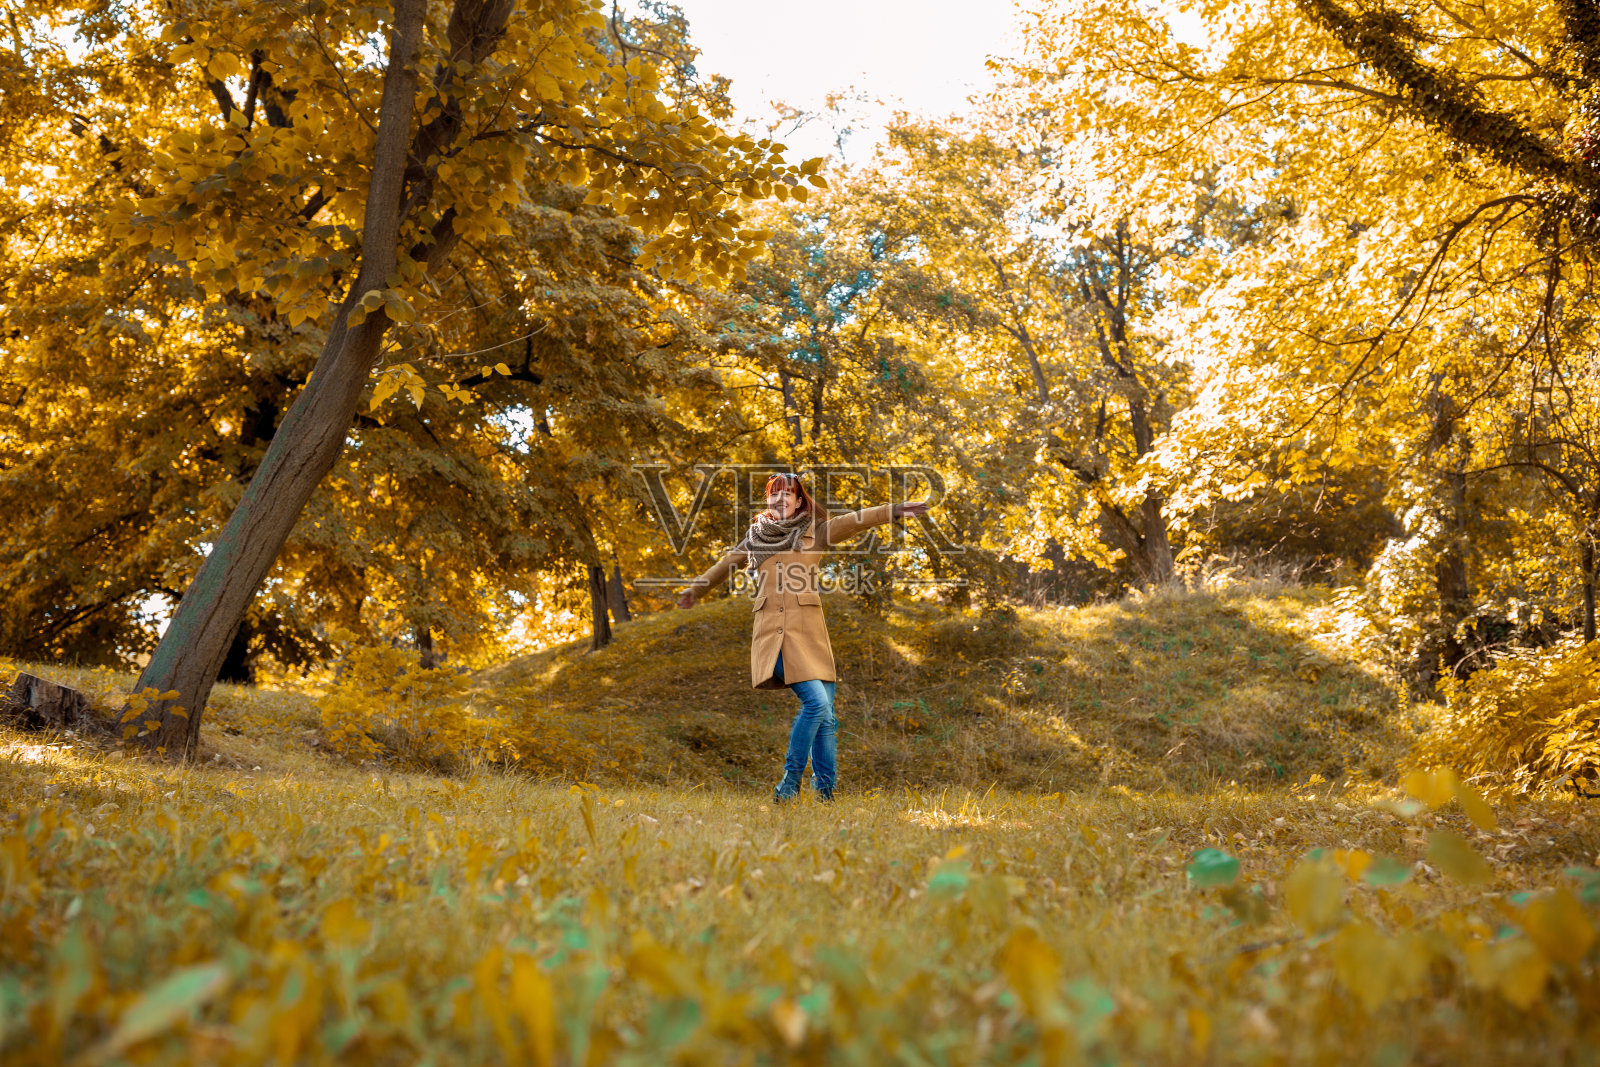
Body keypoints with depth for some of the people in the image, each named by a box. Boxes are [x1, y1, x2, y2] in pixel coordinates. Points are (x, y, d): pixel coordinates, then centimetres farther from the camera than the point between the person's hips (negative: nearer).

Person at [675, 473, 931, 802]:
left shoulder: (814, 533, 11)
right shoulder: (755, 537, 13)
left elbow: (853, 522, 0)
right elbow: (725, 564, 28)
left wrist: (894, 510, -12)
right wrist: (695, 589, 41)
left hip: (809, 629, 2)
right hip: (772, 629, -2)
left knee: (826, 715, 1)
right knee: (816, 702, -19)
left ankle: (825, 790, 14)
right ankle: (791, 778, -5)